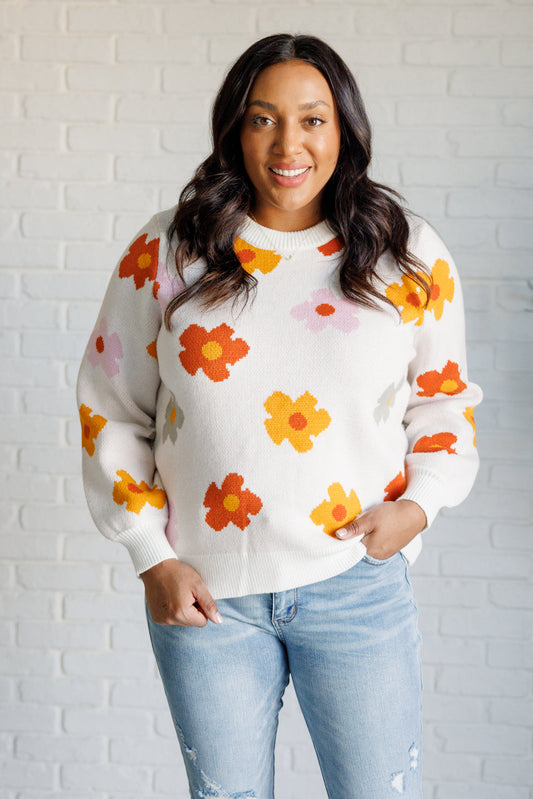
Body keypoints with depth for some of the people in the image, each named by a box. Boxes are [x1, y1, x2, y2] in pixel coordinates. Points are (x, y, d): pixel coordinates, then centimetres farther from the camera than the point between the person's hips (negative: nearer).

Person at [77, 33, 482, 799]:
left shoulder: (408, 254, 0)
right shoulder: (164, 254, -2)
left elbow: (444, 397, 12)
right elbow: (111, 412, 4)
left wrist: (420, 505, -5)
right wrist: (152, 558, -1)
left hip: (357, 584, 0)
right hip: (204, 592, 0)